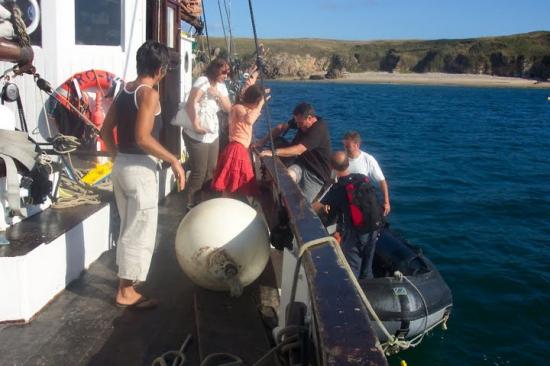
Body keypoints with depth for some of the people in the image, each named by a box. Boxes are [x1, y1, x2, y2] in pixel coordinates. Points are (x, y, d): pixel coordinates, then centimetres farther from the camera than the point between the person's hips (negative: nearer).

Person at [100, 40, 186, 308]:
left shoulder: (124, 91, 10)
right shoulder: (149, 94, -15)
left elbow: (105, 130, 14)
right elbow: (142, 138, -25)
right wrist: (173, 160, -18)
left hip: (121, 166, 9)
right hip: (140, 169, -9)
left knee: (128, 229, 21)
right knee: (140, 232, 2)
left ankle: (124, 281, 34)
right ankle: (126, 293, 11)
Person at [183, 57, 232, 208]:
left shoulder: (221, 86, 11)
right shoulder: (203, 81, -13)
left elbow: (228, 108, 6)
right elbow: (190, 104, -21)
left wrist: (218, 94, -9)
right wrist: (195, 124, -30)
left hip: (213, 135, 8)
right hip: (197, 136, -8)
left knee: (210, 170, 14)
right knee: (199, 172, -2)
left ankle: (200, 201, 30)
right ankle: (192, 205, 14)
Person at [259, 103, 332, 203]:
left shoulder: (319, 130, -25)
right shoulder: (302, 121, 1)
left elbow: (298, 150, -33)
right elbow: (282, 127, 6)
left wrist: (274, 152, -37)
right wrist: (262, 142, -5)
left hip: (316, 174, -6)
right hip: (302, 165, 6)